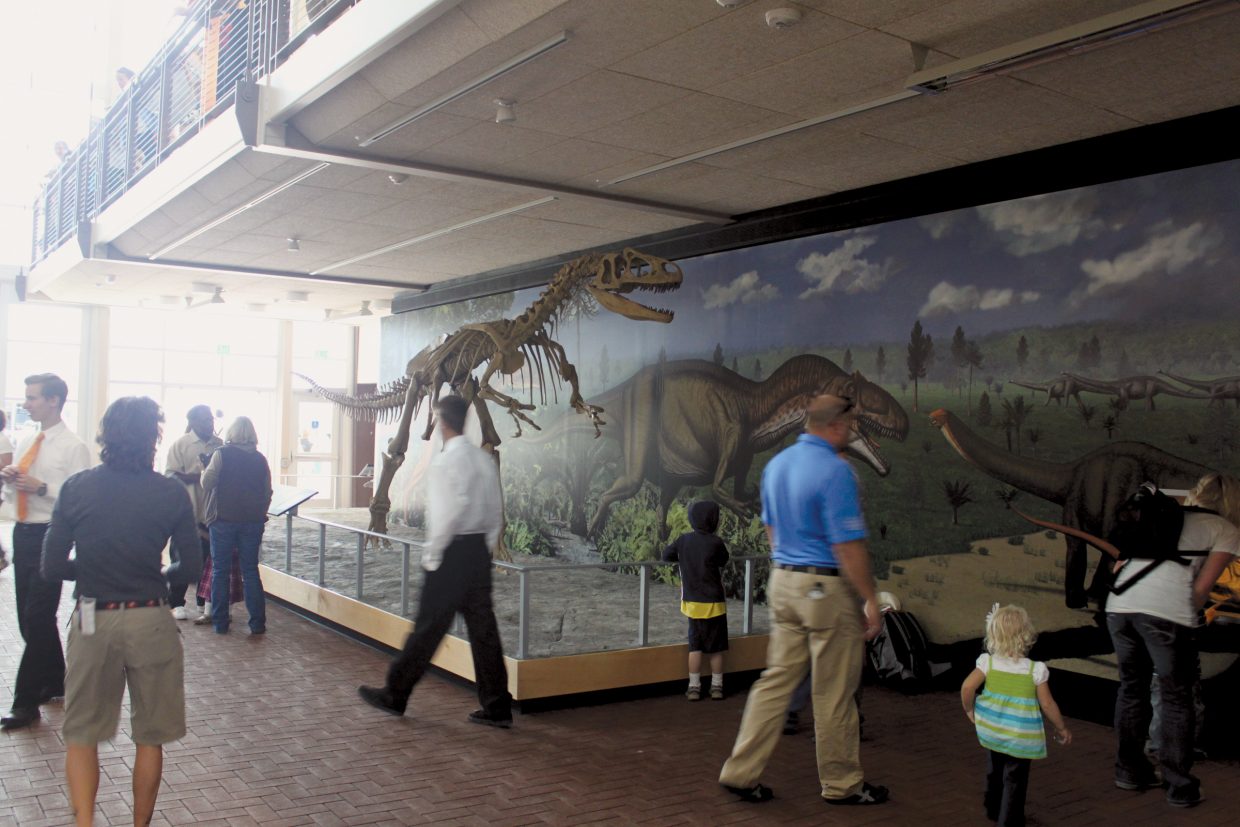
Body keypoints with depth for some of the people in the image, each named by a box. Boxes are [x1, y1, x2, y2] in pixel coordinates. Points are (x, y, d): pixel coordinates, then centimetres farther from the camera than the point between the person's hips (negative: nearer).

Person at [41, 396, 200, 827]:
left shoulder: (76, 489, -4)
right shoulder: (170, 493, -8)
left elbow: (52, 568, -2)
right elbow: (189, 568, -3)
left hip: (93, 620, 1)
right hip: (151, 621, -1)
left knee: (81, 734, 15)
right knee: (150, 738, 14)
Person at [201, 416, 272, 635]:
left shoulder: (221, 455, -7)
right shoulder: (260, 459, 4)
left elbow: (206, 483, -7)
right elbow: (267, 493, 9)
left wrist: (206, 467, 11)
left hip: (224, 519, -3)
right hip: (253, 522, 3)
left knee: (220, 570, 7)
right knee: (251, 571, 8)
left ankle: (220, 622, 9)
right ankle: (257, 623, 6)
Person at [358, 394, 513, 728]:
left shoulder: (446, 459, -13)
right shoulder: (484, 459, 10)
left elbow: (451, 511, -20)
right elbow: (496, 512, 11)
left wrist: (432, 553, -11)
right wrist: (487, 548, 16)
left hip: (453, 551, -8)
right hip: (480, 550, 8)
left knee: (428, 627, 4)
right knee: (483, 628, 10)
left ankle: (394, 695, 19)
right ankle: (496, 707, 13)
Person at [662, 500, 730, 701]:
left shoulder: (683, 540, -3)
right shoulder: (715, 542, -15)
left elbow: (666, 555, 9)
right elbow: (724, 561, 2)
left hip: (692, 602, 3)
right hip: (713, 603, -3)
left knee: (695, 646, 9)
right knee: (716, 648, 8)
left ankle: (694, 688, 9)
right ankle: (716, 688, 13)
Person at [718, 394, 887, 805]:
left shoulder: (776, 464, 8)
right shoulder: (835, 470, -18)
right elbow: (848, 546, -19)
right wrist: (869, 599, -12)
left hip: (783, 582, 8)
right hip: (828, 588, -7)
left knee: (777, 679, 13)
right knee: (834, 693, 7)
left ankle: (741, 772, 14)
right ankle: (842, 783, 22)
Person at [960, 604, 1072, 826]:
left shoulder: (988, 662, -10)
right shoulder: (1035, 670, -15)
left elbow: (967, 687, -15)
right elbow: (1047, 704, -9)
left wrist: (969, 710, 4)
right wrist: (1061, 729, 7)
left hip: (991, 730, 4)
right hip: (1021, 737, -4)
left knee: (995, 773, 24)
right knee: (1014, 781, 8)